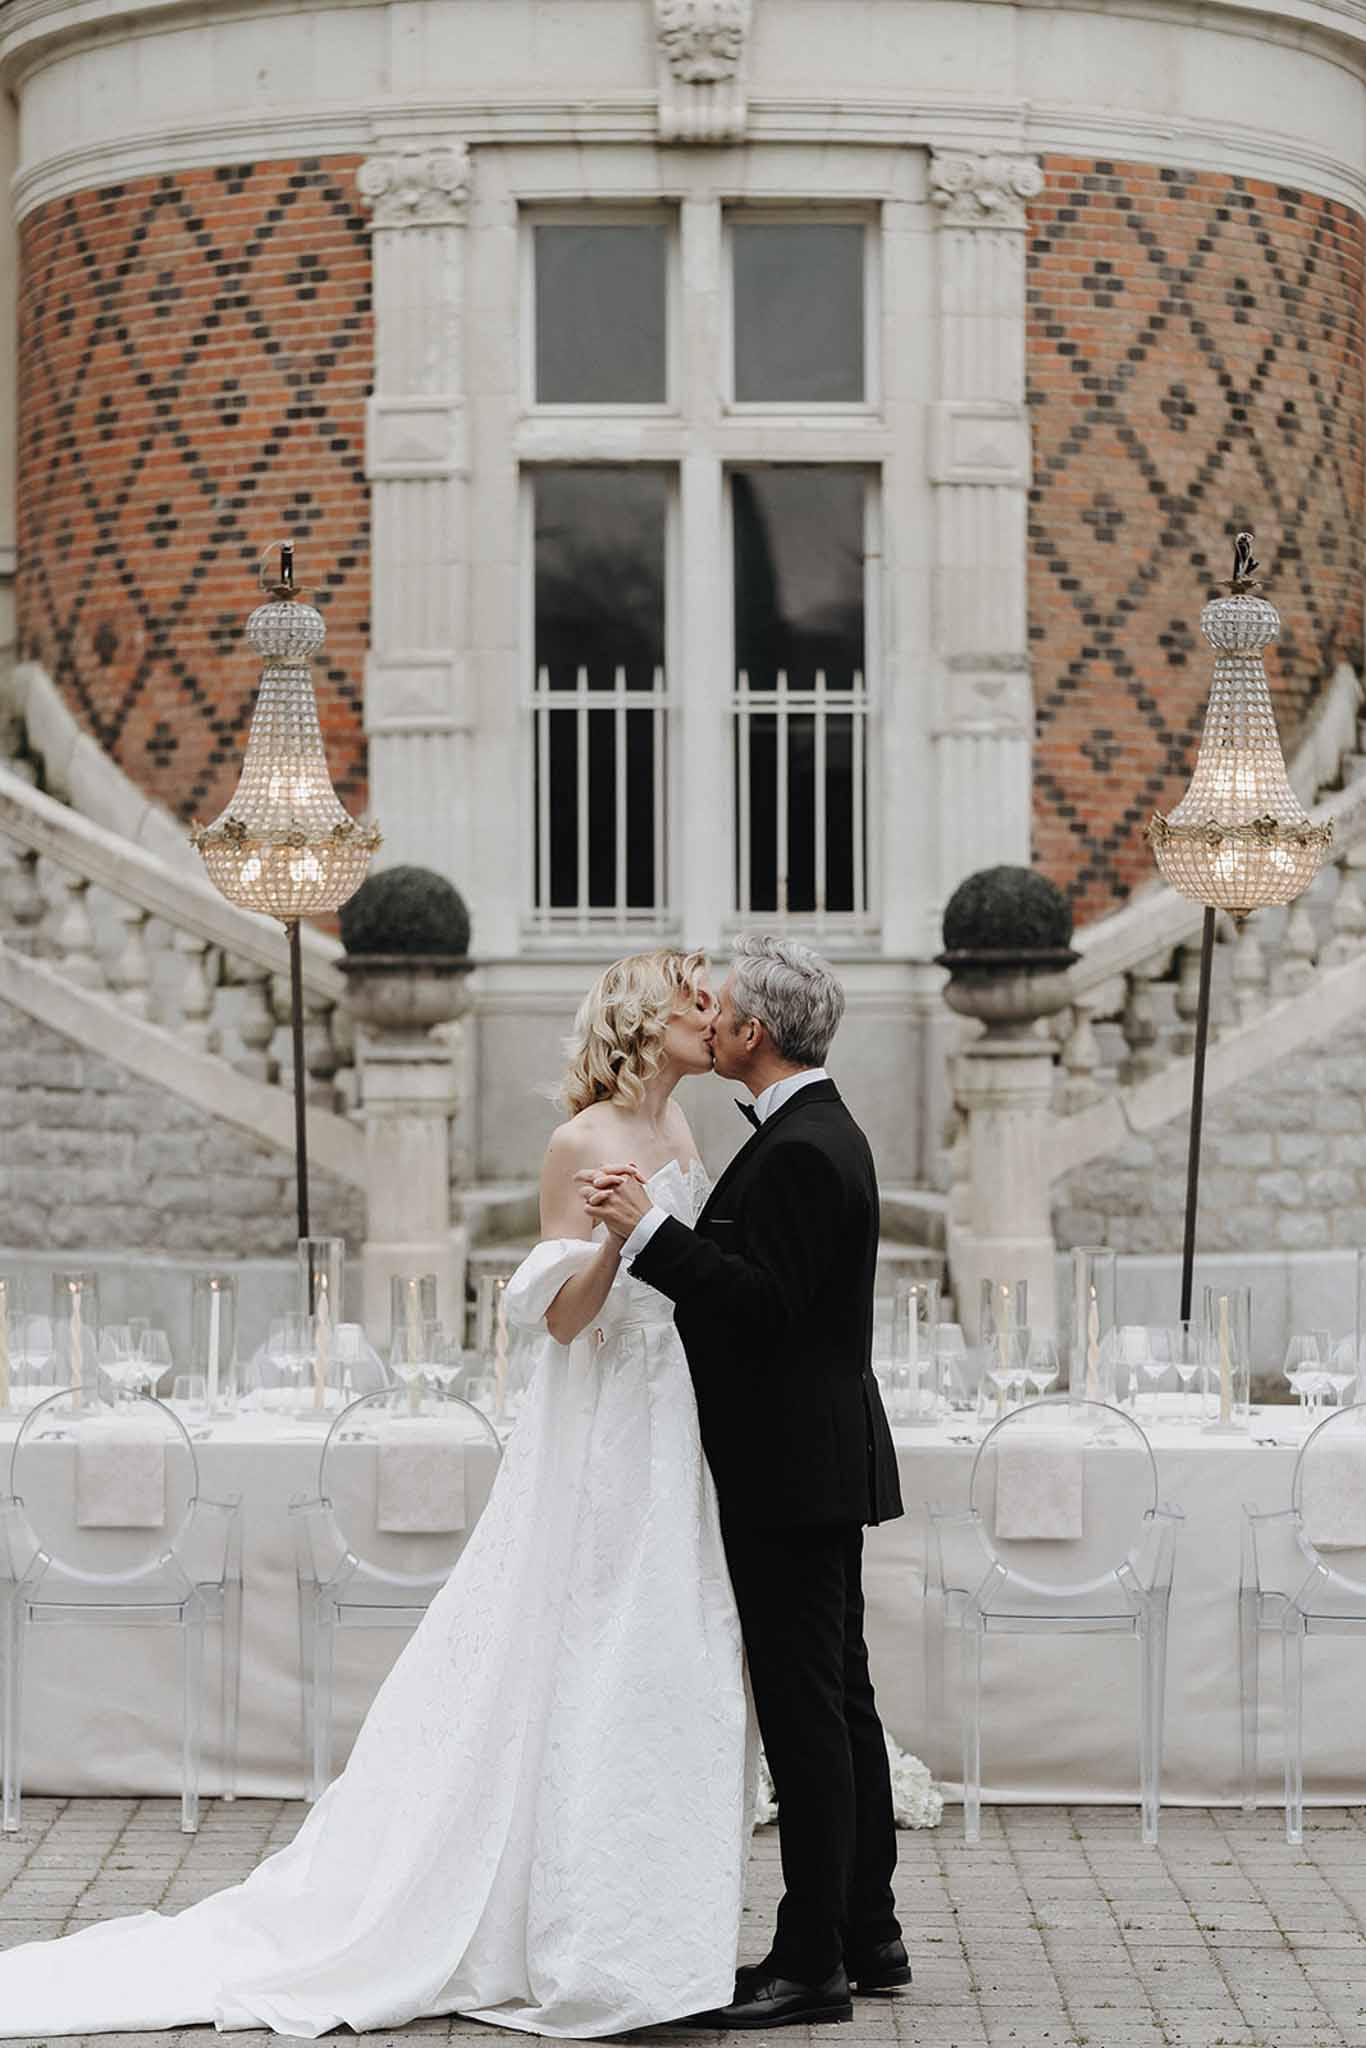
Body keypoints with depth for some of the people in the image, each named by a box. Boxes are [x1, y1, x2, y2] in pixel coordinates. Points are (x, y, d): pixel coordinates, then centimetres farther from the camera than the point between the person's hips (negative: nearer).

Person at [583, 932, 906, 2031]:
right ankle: (866, 1932, 24)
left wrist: (650, 1228, -24)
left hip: (791, 1475, -11)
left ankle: (811, 1962, -1)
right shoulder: (825, 1132, 14)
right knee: (840, 1701, 15)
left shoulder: (798, 1150, -19)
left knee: (806, 1712, -6)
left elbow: (762, 1300, -25)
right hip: (822, 1463, 11)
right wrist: (660, 1228, 18)